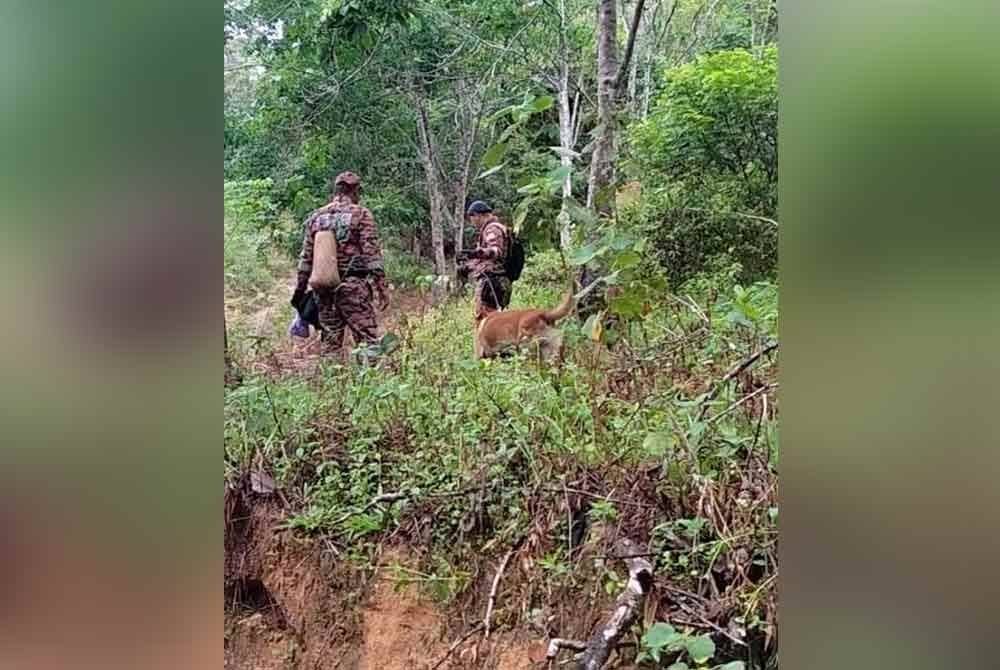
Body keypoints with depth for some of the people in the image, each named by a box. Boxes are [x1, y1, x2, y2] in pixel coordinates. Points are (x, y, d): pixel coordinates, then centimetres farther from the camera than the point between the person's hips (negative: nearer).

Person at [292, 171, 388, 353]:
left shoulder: (316, 217, 11)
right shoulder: (361, 214, -4)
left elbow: (306, 256, 13)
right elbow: (372, 254, -10)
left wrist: (300, 289, 20)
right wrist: (381, 287, -8)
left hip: (324, 287, 5)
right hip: (353, 287, -5)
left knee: (329, 342, 12)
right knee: (367, 340, -4)